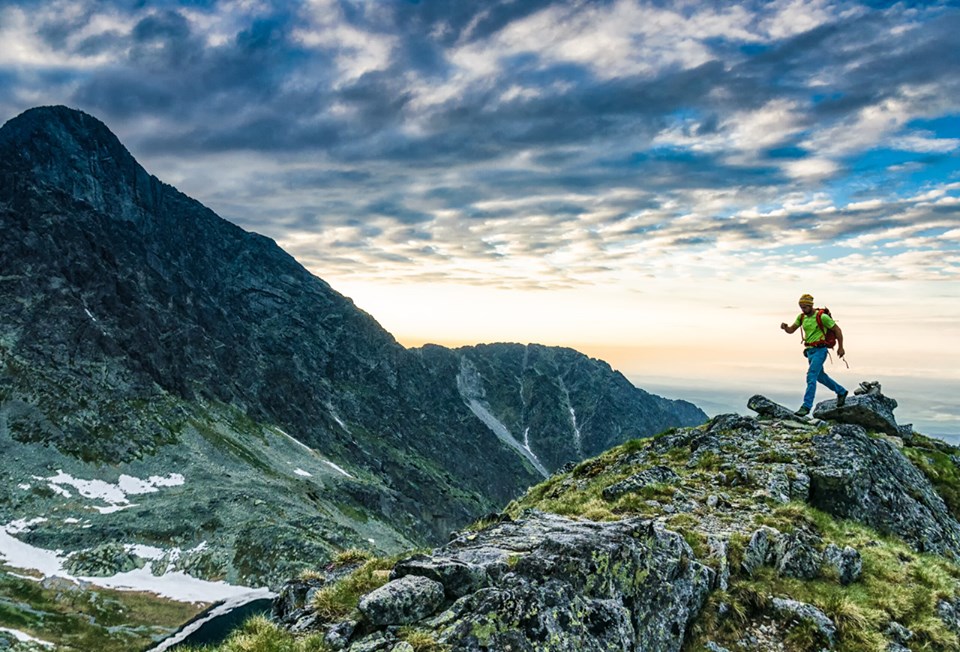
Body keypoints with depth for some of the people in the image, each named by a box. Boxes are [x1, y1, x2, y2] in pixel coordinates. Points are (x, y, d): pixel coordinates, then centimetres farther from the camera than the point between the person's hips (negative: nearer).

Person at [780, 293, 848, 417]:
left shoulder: (822, 317, -14)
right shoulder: (801, 317, 6)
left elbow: (837, 330, -7)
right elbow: (791, 330, 7)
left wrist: (840, 347, -6)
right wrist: (785, 327, -17)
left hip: (820, 350, -8)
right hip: (809, 351, 8)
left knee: (811, 377, -16)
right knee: (820, 376, 21)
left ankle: (806, 406, -15)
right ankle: (841, 392, 43)